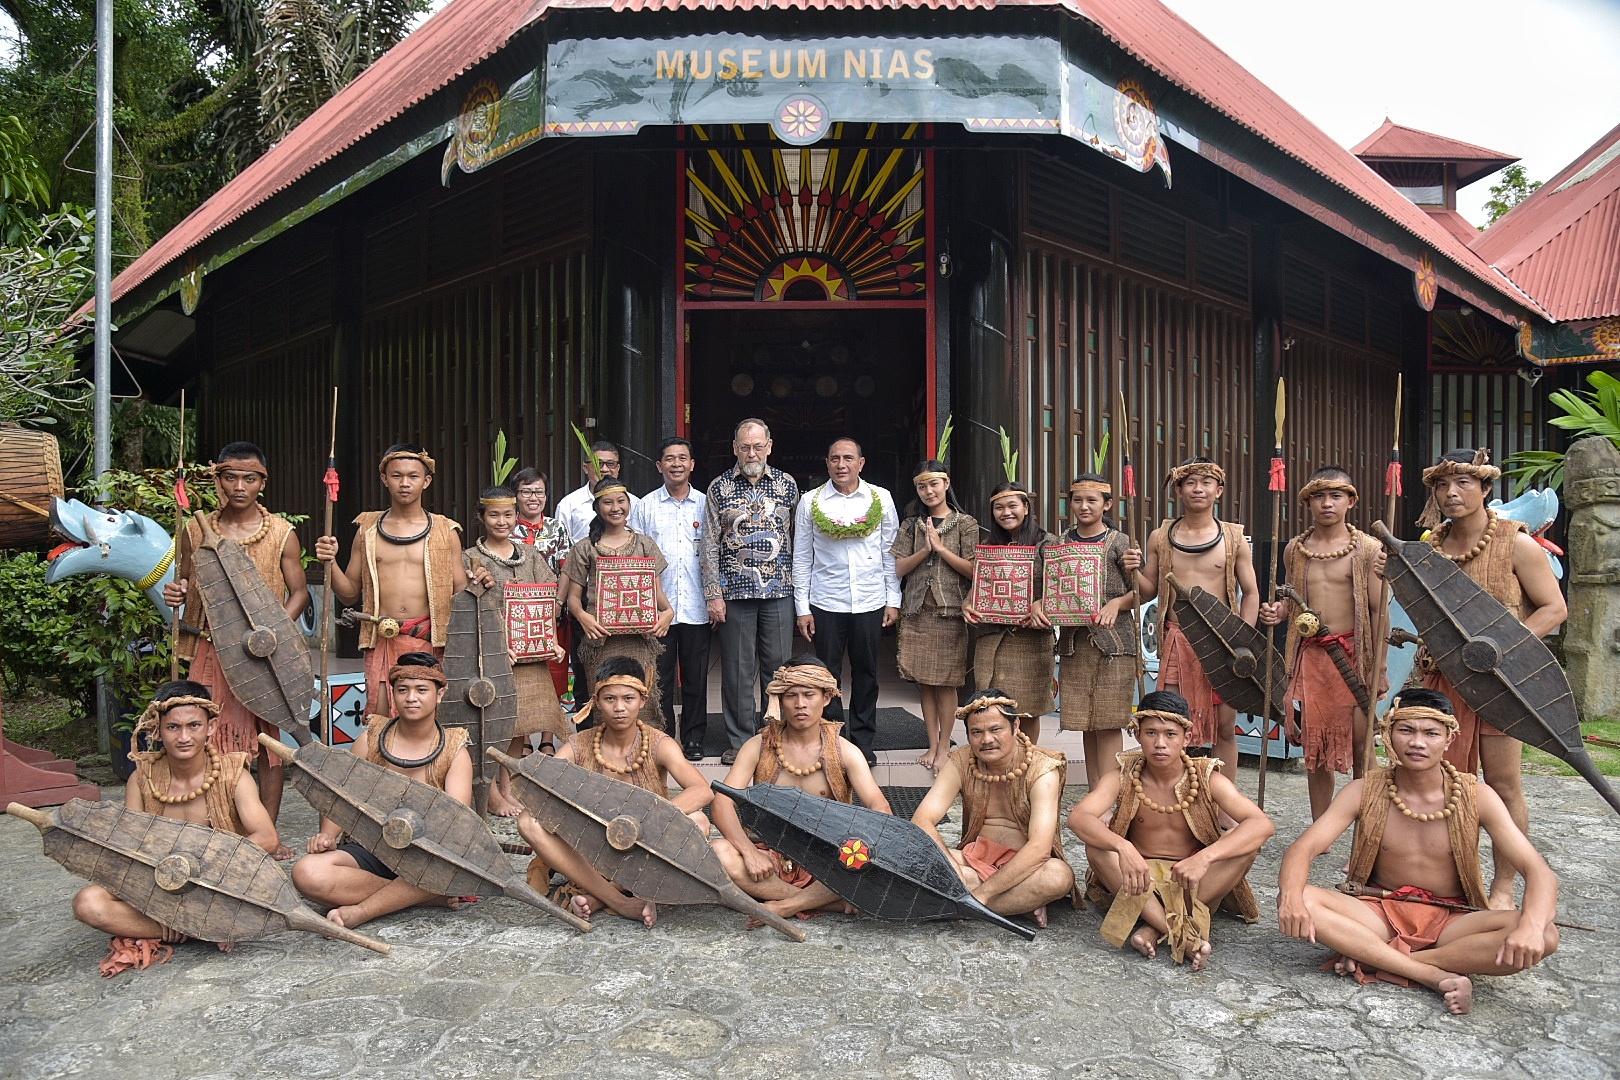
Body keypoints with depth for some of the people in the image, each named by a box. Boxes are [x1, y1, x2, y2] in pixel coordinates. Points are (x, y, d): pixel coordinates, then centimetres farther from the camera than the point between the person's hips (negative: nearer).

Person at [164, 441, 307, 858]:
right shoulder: (196, 529, 6)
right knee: (211, 738, 1)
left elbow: (299, 593, 3)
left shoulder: (281, 533, 0)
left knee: (269, 739, 2)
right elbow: (186, 584, 18)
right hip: (212, 650, 2)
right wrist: (175, 593, -5)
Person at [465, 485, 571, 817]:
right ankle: (492, 794, 5)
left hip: (529, 653, 4)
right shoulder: (470, 559, 0)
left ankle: (507, 788, 17)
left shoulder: (531, 556, 12)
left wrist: (552, 641, -3)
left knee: (519, 723, 6)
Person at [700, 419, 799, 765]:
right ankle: (739, 740, 14)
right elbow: (710, 544, 1)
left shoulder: (787, 484, 7)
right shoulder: (719, 488, 2)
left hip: (779, 591, 1)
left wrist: (799, 585, 9)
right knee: (737, 668, 3)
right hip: (735, 592, -1)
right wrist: (713, 595, -5)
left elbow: (798, 537, 12)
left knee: (778, 665, 5)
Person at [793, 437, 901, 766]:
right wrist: (802, 608, 0)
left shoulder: (881, 499, 3)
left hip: (870, 603, 1)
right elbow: (801, 557, 3)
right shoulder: (810, 501, 1)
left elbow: (890, 553, 6)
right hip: (825, 603, -1)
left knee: (866, 674, 10)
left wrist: (893, 600, 3)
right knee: (826, 676, 4)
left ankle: (863, 741, 23)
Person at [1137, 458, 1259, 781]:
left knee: (1225, 725, 5)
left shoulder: (1234, 538, 3)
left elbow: (1250, 593, 5)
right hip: (1176, 642, 1)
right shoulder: (1160, 538, 6)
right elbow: (1149, 591, 13)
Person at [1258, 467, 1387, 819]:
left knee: (1360, 744, -2)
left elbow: (1377, 612, -3)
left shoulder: (1368, 549, -3)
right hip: (1309, 655, 3)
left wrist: (1377, 670, -7)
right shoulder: (1295, 549, 8)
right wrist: (1276, 611, -5)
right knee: (1315, 747, 8)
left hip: (1354, 655, -3)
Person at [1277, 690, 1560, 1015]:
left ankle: (1372, 961, -25)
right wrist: (1291, 897, -35)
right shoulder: (1365, 792, -6)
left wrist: (1531, 925, -35)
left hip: (1450, 923, 1)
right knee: (1302, 901, -29)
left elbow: (1538, 871, -13)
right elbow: (1303, 848, -13)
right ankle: (1436, 976, -27)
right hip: (1380, 914, 0)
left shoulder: (1475, 797, -7)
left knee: (1544, 937, -29)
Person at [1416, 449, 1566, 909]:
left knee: (1503, 785, 2)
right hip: (1443, 678, 4)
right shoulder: (1430, 547, 7)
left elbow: (1554, 608, -8)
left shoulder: (1516, 545, -7)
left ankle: (1502, 888, 15)